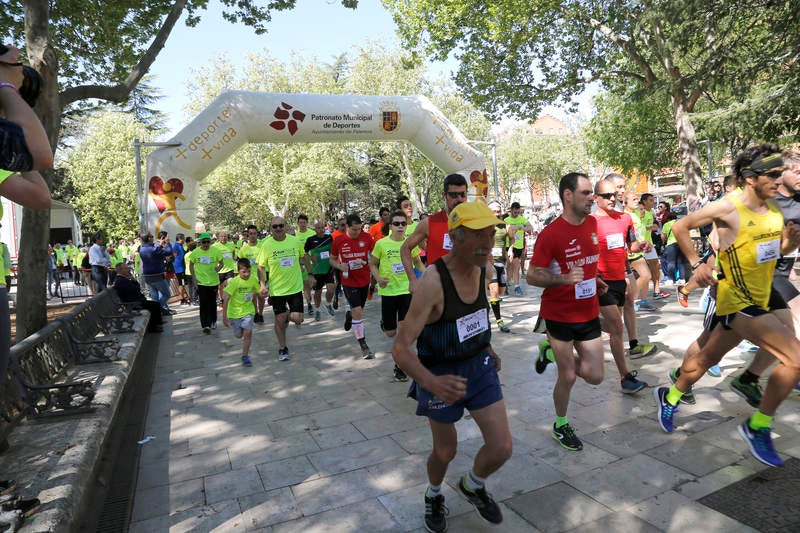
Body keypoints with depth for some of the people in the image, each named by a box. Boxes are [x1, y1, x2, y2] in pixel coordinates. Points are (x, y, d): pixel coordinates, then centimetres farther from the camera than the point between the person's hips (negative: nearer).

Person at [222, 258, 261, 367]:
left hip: (248, 311, 2)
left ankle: (245, 356, 0)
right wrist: (224, 316, -20)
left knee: (248, 332, -13)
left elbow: (257, 291, 14)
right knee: (238, 335, 10)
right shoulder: (234, 282, -21)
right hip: (234, 312, -2)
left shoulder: (254, 280, -9)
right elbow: (226, 299, -20)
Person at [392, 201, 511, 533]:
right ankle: (434, 496, 51)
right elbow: (400, 349, -32)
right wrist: (431, 382, -50)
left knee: (501, 448, 0)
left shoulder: (481, 270, -7)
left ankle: (473, 486, 36)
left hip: (479, 366, 5)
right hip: (441, 375, -5)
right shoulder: (432, 282, -30)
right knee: (445, 452, 15)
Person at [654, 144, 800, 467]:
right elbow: (680, 227, -7)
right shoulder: (727, 208, -16)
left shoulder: (773, 210, 6)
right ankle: (757, 426, 2)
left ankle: (669, 398, 40)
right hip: (736, 302, -8)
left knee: (709, 357, 18)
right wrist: (696, 264, -10)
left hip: (762, 298, 8)